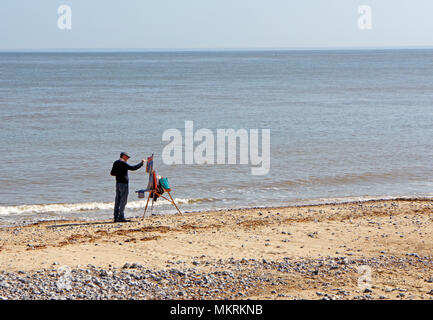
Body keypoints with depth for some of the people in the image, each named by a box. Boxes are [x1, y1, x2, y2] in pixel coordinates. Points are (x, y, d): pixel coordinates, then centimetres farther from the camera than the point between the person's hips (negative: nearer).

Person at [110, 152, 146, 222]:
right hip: (124, 183, -8)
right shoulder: (123, 163, -11)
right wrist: (141, 163, -8)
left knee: (118, 200, 8)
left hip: (118, 183, 8)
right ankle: (121, 217, -7)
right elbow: (133, 168, -16)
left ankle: (116, 217, 8)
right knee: (123, 201, -6)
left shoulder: (115, 163, 13)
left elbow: (112, 173, 18)